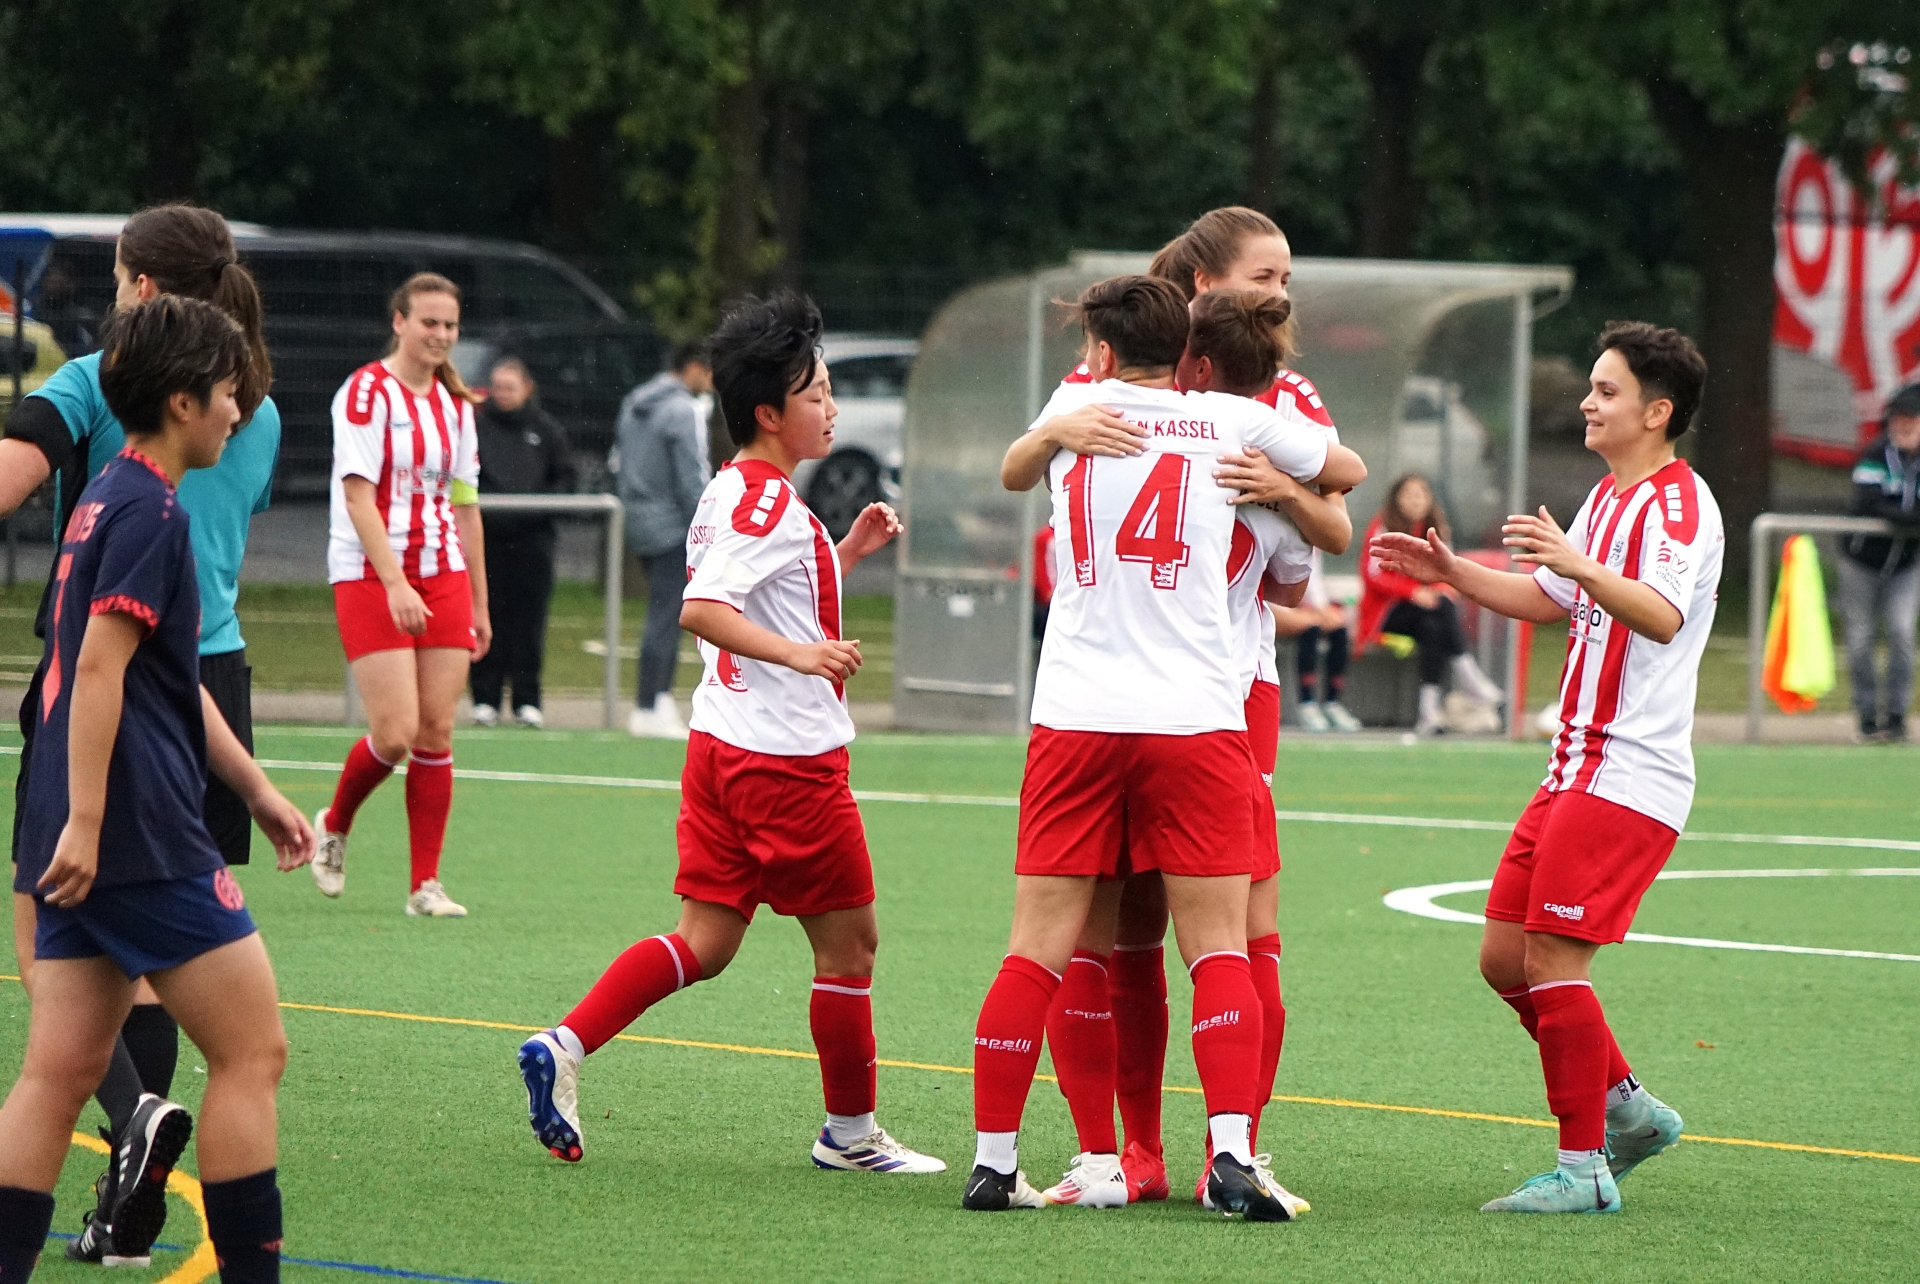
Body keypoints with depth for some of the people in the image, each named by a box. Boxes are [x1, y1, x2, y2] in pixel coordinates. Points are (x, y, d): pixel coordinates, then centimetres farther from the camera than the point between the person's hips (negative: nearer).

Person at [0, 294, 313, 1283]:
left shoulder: (110, 500, 20)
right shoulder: (148, 509, -11)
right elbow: (100, 666, -19)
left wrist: (256, 790, 33)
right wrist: (84, 821, -23)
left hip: (85, 839, 10)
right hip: (140, 834, -10)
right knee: (252, 1052, -3)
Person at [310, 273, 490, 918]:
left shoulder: (456, 404, 12)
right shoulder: (367, 392, -8)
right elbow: (358, 494, -15)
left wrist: (479, 602, 16)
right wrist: (395, 583, -24)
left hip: (444, 576, 6)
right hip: (371, 576, -6)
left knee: (436, 729, -1)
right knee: (396, 731, -13)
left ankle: (426, 884, 3)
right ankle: (334, 825, 16)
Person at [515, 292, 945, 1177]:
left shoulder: (731, 494, 14)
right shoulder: (772, 505, -16)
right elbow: (700, 609, -27)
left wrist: (846, 552, 22)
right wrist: (799, 654, -33)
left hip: (723, 744, 9)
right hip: (786, 754, -9)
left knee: (705, 941, 9)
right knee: (848, 937, 4)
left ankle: (564, 1045, -5)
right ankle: (851, 1131, 13)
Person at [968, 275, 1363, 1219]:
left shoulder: (1076, 407, 10)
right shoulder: (1235, 422, 7)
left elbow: (1013, 473, 34)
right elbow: (1348, 471, 24)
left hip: (1074, 717, 1)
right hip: (1197, 718, -1)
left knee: (1038, 949, 3)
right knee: (1218, 952, 0)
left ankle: (993, 1160, 4)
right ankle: (1231, 1157, -13)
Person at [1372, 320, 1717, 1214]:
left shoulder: (1677, 503, -13)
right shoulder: (1608, 497, 18)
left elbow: (1661, 617, -31)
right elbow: (1550, 601, 32)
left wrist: (1577, 562, -45)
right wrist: (1451, 572, 22)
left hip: (1628, 776, -10)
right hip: (1579, 766, 10)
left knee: (1551, 959, -12)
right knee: (1505, 957, 9)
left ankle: (1584, 1168, -5)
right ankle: (1626, 1108, 21)